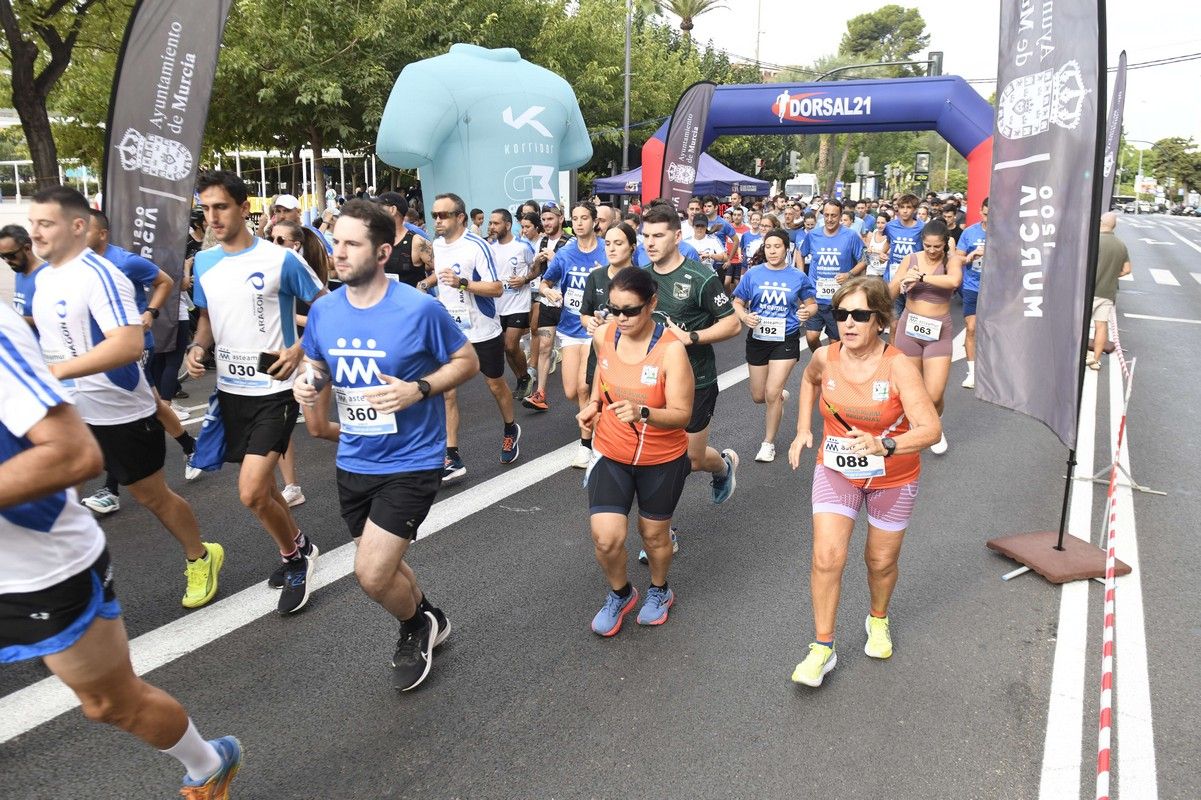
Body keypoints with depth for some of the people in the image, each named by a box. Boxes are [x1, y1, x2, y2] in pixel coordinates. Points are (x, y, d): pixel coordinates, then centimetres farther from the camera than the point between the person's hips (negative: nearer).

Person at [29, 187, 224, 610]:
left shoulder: (100, 275, -21)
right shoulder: (44, 276, 7)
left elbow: (130, 345, -34)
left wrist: (57, 371, -36)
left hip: (120, 414, -8)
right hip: (66, 413, 8)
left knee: (153, 496, 8)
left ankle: (201, 558, 32)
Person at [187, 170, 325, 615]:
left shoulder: (280, 259, -12)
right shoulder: (203, 263, 5)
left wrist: (298, 351, -19)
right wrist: (197, 348, -1)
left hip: (273, 390, -6)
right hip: (230, 390, 6)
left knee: (251, 494, -13)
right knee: (260, 486, 16)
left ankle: (296, 553, 14)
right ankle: (296, 553, 38)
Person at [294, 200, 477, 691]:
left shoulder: (420, 309, -18)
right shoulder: (323, 310, -3)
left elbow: (467, 362, -6)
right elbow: (316, 369, 13)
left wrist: (419, 389, -22)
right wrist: (307, 387, -10)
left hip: (410, 462, -6)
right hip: (353, 462, 6)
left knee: (371, 575, -10)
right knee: (383, 566, 20)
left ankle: (416, 627, 24)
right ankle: (427, 620, 50)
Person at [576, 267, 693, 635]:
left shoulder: (671, 349, -24)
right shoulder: (603, 335, -10)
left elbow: (681, 414, -23)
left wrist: (643, 413, -41)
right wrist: (594, 403, 2)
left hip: (662, 459, -2)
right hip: (611, 453, 3)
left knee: (654, 533, 17)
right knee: (605, 537, -7)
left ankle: (659, 591, 49)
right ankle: (620, 594, 26)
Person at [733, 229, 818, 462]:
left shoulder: (798, 277, -5)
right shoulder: (753, 274, -5)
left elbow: (812, 304, 5)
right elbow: (737, 304, 1)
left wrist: (807, 311, -18)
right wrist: (745, 317, -20)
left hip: (785, 340, -2)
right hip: (758, 339, 2)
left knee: (772, 394, -10)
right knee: (758, 397, 12)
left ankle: (768, 443, 10)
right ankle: (781, 395, 50)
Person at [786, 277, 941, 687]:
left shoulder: (898, 367, -25)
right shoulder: (825, 357, -13)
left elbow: (931, 429, -33)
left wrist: (884, 445, -49)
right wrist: (803, 429, 5)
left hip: (892, 478, -2)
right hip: (836, 471, 2)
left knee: (881, 561, 15)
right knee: (827, 557, -9)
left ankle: (878, 619, 47)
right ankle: (822, 648, 7)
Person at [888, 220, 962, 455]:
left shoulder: (952, 260, -6)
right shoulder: (912, 259, 1)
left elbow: (954, 281, -30)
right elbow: (890, 293, 0)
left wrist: (920, 277, -26)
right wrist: (903, 282, -21)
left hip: (938, 332, -2)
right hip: (909, 329, 2)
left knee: (934, 396, -6)